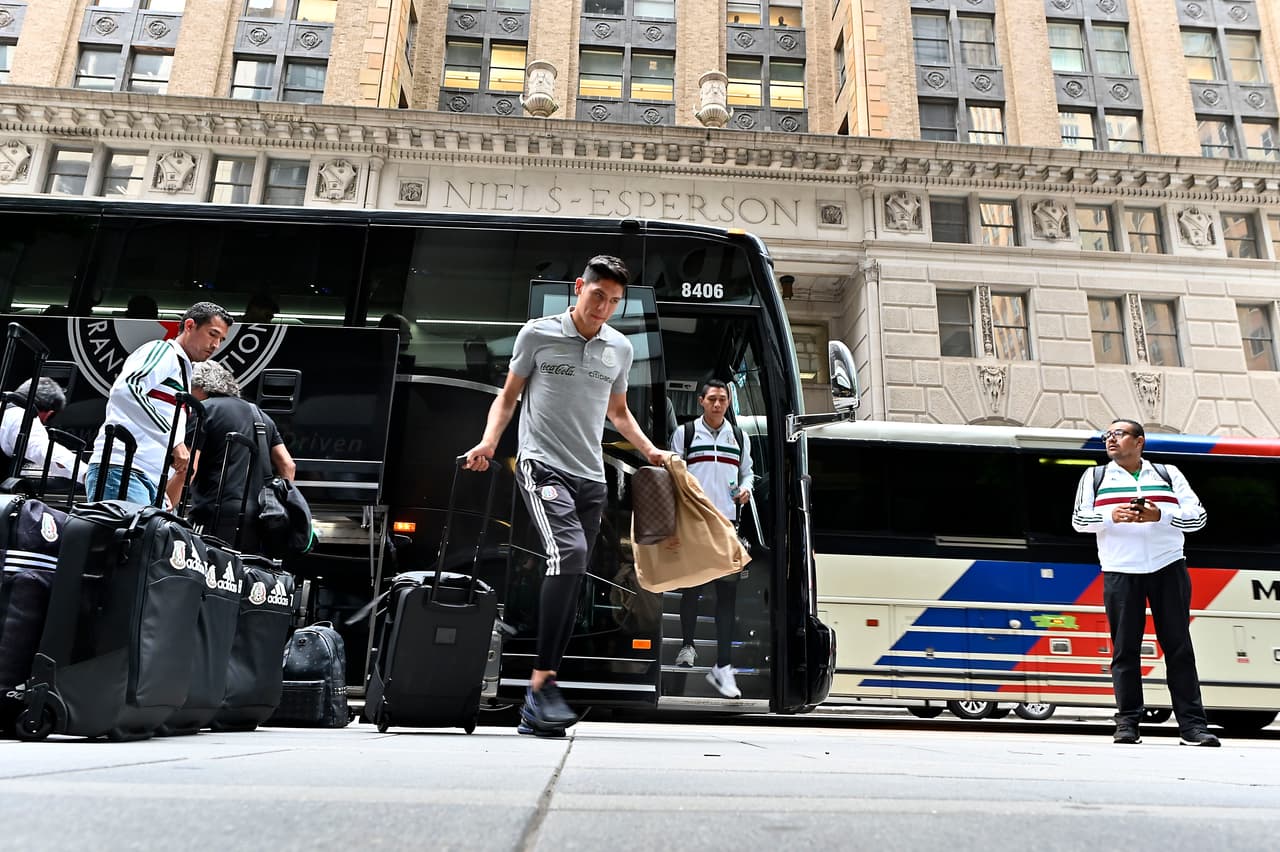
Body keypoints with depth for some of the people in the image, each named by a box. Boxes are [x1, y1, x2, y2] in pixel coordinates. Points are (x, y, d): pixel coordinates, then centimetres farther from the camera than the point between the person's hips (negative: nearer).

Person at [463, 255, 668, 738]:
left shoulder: (620, 348, 13)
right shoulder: (537, 334, 2)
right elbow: (508, 397, 8)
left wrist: (650, 451, 14)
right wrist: (489, 442, -9)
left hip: (591, 477, 5)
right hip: (541, 464, -5)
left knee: (571, 583, 2)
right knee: (568, 552, -28)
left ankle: (534, 708, 10)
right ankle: (543, 679, -20)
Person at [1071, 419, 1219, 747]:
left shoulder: (1168, 474, 13)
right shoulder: (1094, 477, 14)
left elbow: (1198, 516, 5)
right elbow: (1079, 520, 5)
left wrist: (1160, 515, -13)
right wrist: (1111, 515, -14)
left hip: (1168, 568, 0)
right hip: (1120, 572, 0)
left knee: (1179, 647, 1)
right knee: (1125, 649, 0)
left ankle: (1193, 725, 5)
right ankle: (1127, 723, 5)